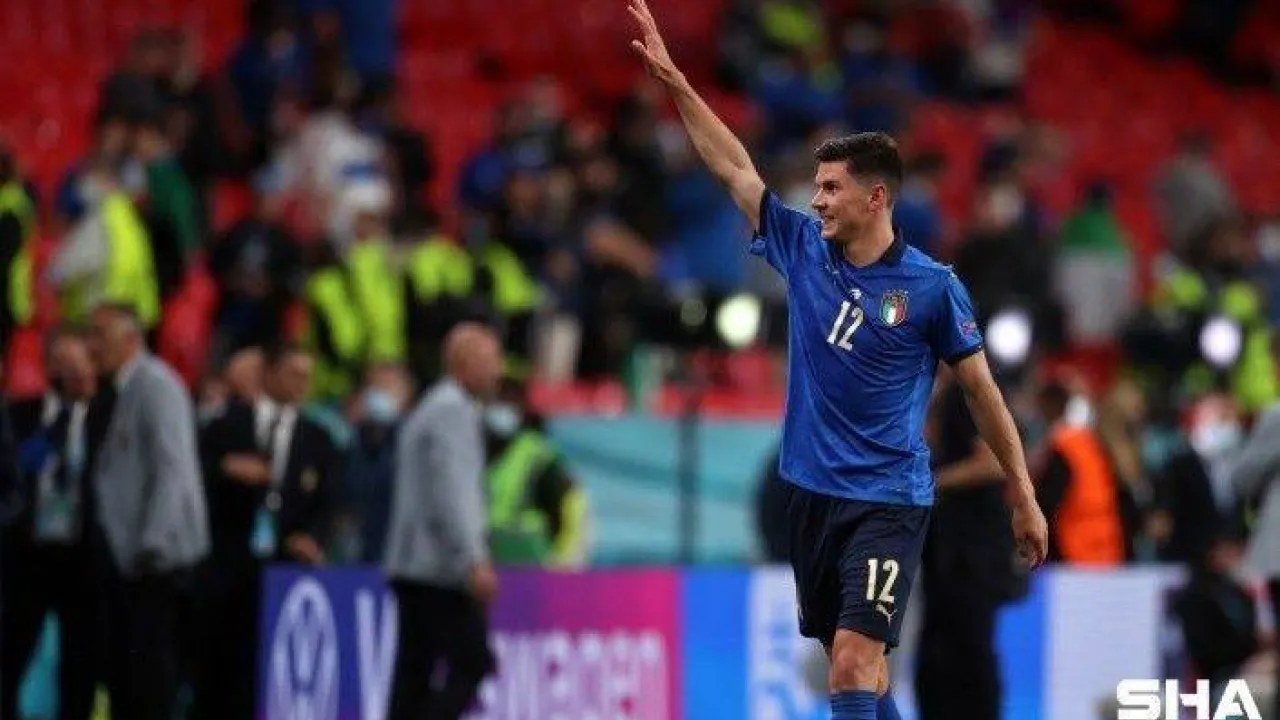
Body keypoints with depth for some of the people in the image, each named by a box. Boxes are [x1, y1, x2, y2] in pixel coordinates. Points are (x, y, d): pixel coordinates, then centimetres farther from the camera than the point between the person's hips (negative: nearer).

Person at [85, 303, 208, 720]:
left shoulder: (156, 385, -10)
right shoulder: (124, 390, 16)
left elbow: (172, 469, -17)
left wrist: (151, 544, -22)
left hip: (153, 558, -9)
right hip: (123, 552, 9)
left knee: (148, 663, -9)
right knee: (121, 666, 8)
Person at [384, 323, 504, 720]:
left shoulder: (430, 409, 22)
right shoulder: (454, 411, -10)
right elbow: (452, 493, -19)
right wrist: (475, 561, -24)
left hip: (413, 567, 10)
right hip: (442, 569, -10)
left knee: (414, 673, 5)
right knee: (473, 665, -10)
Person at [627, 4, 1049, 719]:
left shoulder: (932, 287, -8)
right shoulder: (804, 250, 5)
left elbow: (982, 391, -1)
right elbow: (736, 167, 11)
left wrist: (1024, 497, 1)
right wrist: (675, 81, 8)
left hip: (888, 502, -6)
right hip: (812, 492, 6)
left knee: (855, 659, -17)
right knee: (856, 659, 12)